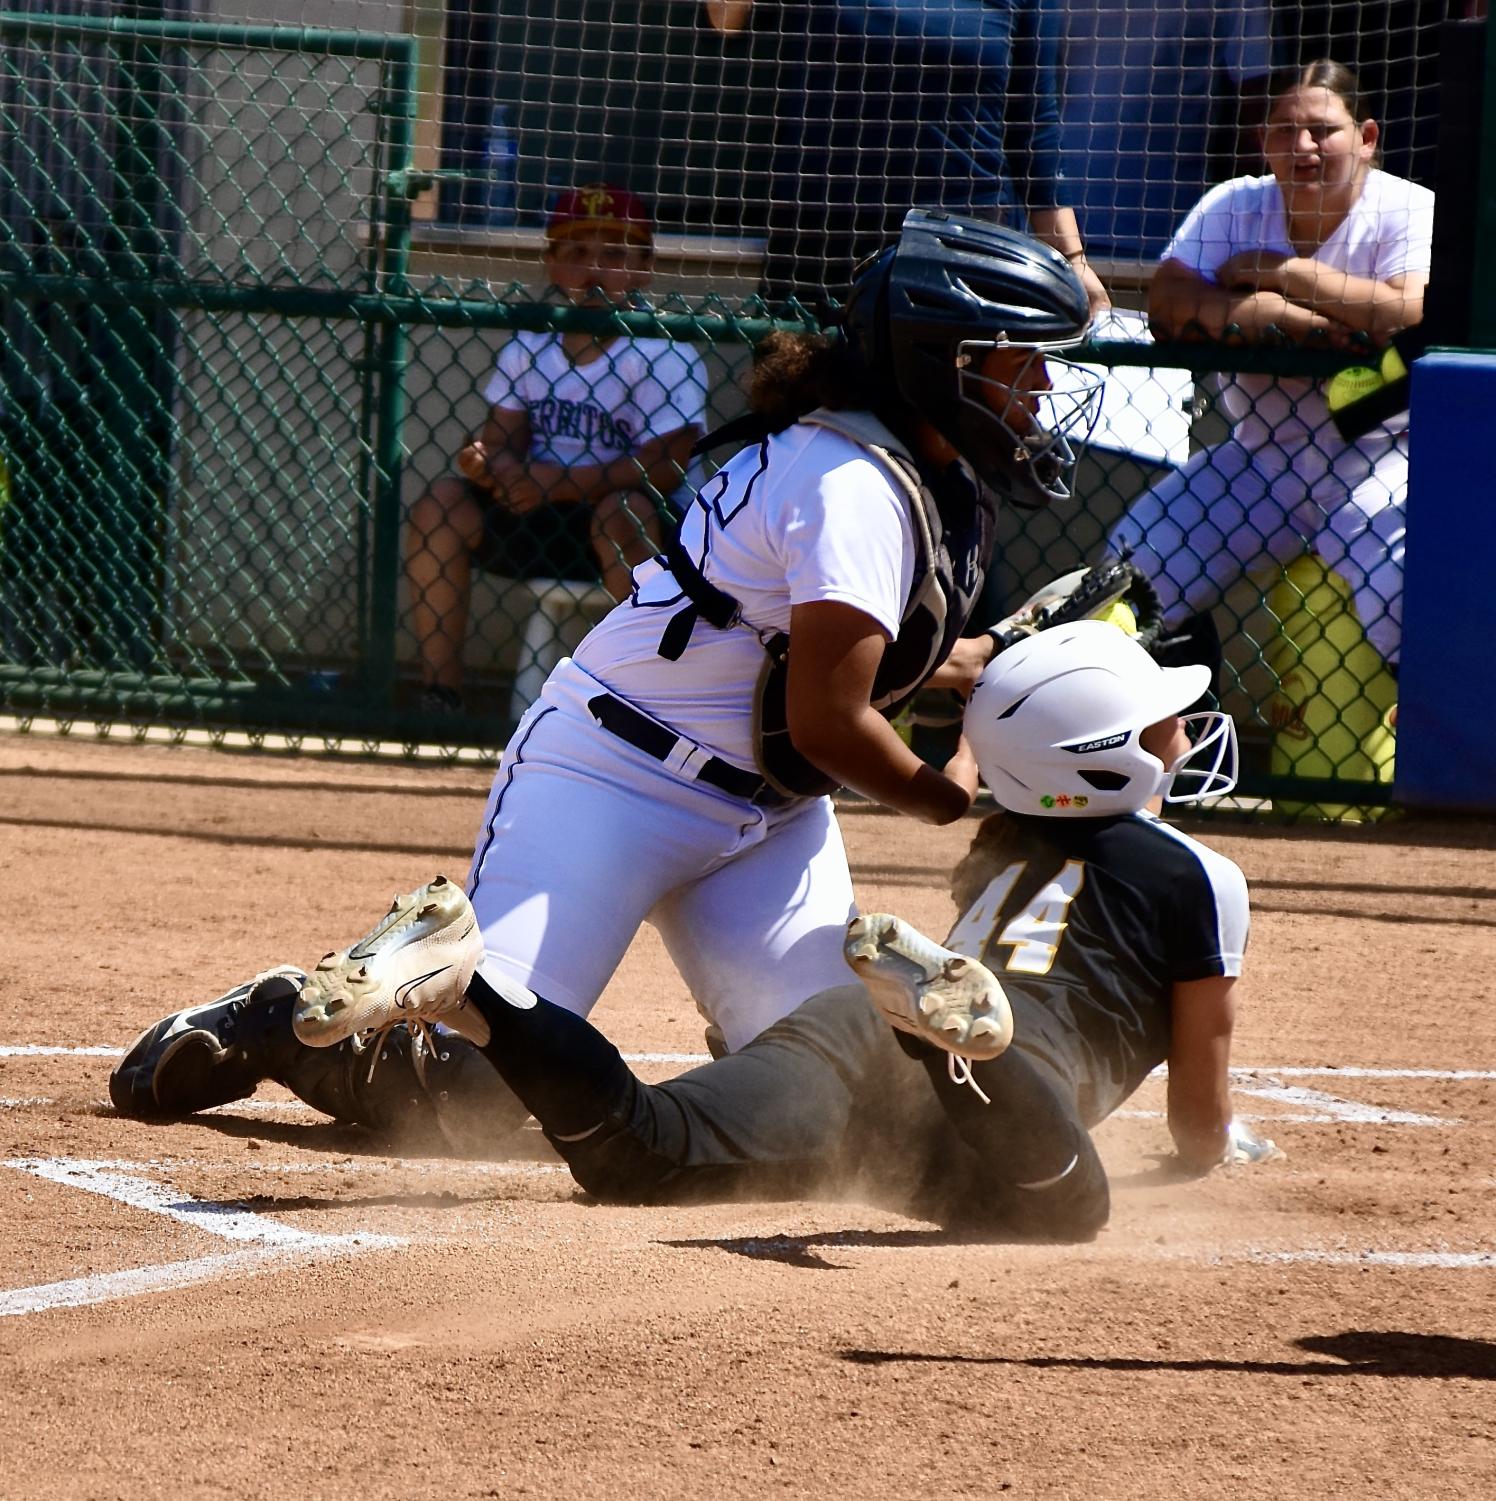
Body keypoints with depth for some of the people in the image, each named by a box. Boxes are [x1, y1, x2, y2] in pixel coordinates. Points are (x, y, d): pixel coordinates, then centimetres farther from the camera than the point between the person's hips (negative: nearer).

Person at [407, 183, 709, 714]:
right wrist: (487, 460, -24)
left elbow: (667, 465, -21)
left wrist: (560, 483, -25)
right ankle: (440, 694, -11)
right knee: (442, 501, -13)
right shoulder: (528, 346, 7)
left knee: (623, 512, -36)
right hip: (538, 526, 5)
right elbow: (503, 435, 2)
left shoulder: (664, 357, -11)